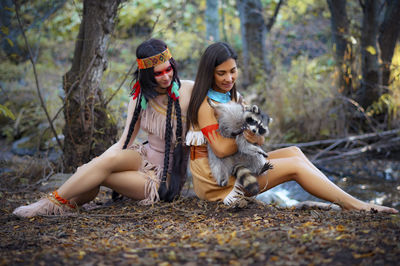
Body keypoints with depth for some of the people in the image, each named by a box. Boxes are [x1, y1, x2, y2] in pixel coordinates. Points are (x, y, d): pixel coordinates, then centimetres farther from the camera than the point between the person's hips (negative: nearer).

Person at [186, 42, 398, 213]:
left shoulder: (234, 96, 12)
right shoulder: (205, 104, -15)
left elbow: (259, 140, 6)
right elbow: (221, 149, -25)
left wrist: (256, 135, -17)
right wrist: (247, 136, -12)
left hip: (234, 167, 8)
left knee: (293, 152, -3)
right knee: (295, 165, -11)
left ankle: (346, 202, -7)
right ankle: (353, 205, -8)